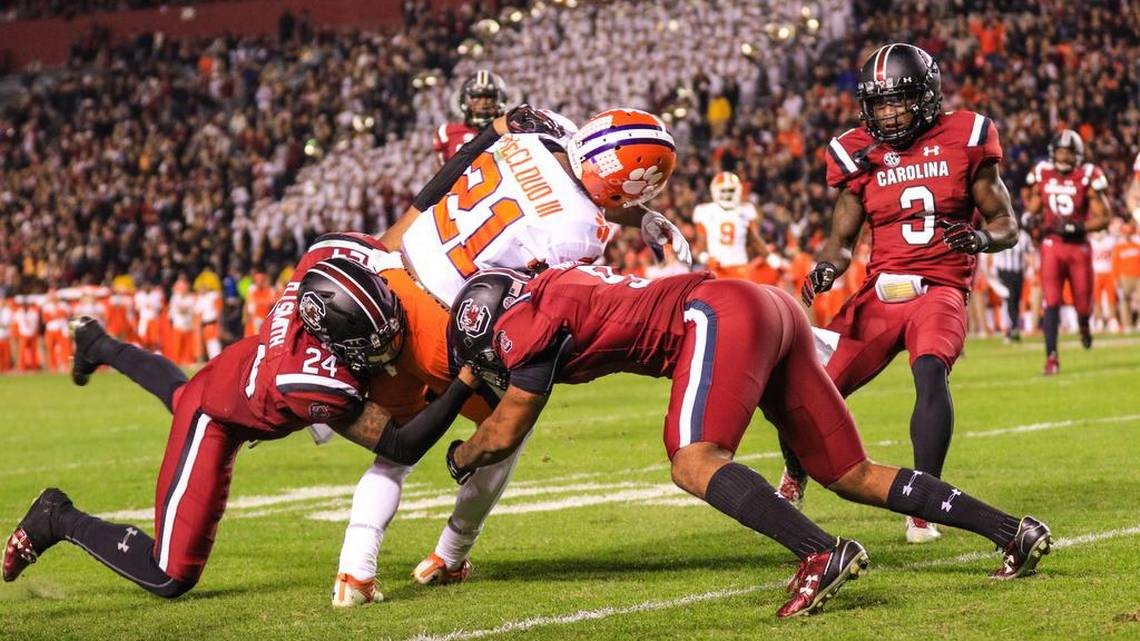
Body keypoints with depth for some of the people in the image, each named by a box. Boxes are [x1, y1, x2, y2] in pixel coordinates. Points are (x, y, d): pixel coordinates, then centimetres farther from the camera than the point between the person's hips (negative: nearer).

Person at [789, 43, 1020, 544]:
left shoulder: (962, 141, 0)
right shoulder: (861, 156, 5)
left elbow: (1006, 225, 5)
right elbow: (841, 240, 11)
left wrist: (982, 239, -18)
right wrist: (824, 270, -11)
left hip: (940, 290, -3)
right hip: (879, 292, 3)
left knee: (931, 373, -32)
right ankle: (794, 478, 30)